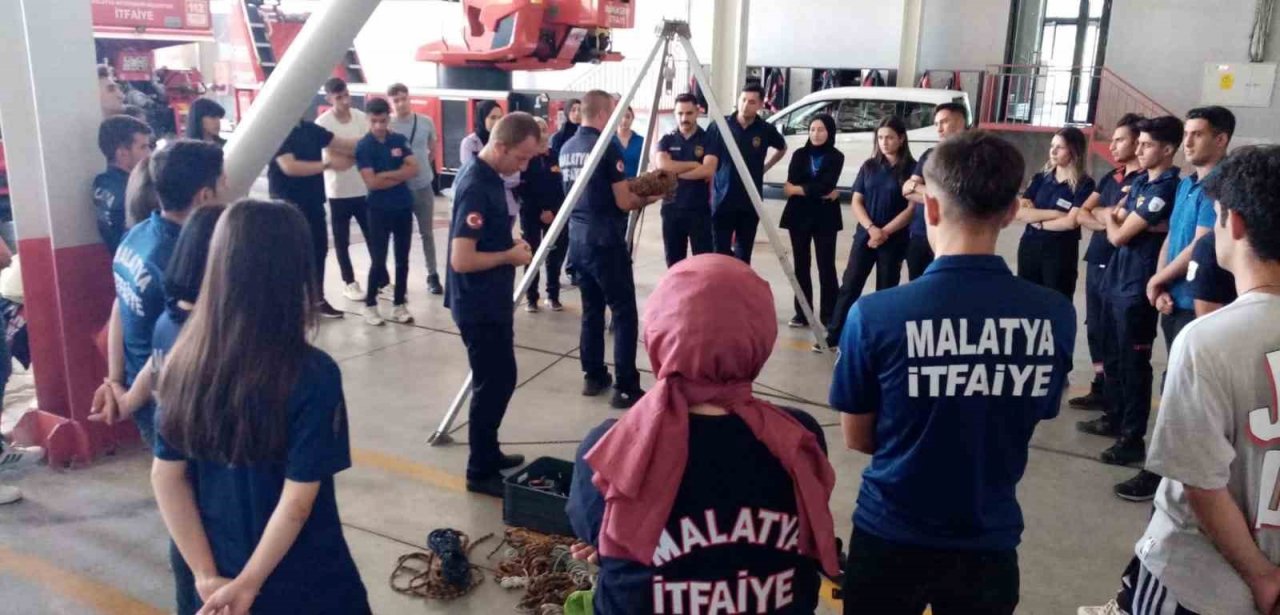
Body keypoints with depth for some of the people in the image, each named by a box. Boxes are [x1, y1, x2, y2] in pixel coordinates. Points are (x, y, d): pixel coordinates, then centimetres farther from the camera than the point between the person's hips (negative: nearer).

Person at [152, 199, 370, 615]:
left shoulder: (184, 359, -8)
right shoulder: (313, 374, -23)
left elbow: (165, 477, -4)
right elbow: (297, 501, -22)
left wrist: (207, 576, -3)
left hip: (222, 578, 5)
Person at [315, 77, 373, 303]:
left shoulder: (361, 117, 1)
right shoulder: (323, 123, -12)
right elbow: (335, 161, -17)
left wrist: (346, 153, -14)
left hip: (364, 189, 3)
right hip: (339, 191, -3)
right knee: (342, 241, 9)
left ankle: (383, 280, 22)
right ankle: (349, 283, 22)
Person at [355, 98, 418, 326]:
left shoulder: (400, 140, 4)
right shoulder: (363, 146, -8)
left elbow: (414, 169, -5)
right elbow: (372, 182, -16)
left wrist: (387, 174, -14)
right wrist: (400, 175, -8)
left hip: (404, 207, 4)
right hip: (379, 210, -4)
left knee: (403, 259, 8)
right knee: (378, 260, 0)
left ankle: (399, 305, 18)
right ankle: (370, 305, 14)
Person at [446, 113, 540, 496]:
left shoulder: (491, 177, 7)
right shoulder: (476, 187, -23)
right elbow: (462, 260, -27)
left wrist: (510, 241, 5)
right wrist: (510, 256, -15)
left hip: (492, 301, 10)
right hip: (479, 306, -10)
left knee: (498, 380, 18)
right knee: (494, 383, -1)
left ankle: (489, 454, 32)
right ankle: (480, 471, 11)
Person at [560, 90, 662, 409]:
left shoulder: (566, 149, 11)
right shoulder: (607, 146, -13)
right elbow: (625, 202, -12)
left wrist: (633, 186, 23)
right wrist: (650, 197, 7)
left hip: (578, 238, 8)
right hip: (606, 241, -8)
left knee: (591, 309, 15)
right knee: (624, 313, -3)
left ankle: (593, 376, 21)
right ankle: (626, 388, -4)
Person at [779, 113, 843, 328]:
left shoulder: (836, 157, 0)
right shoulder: (799, 155, 9)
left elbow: (825, 186, -13)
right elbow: (790, 185, -5)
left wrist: (798, 189, -6)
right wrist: (820, 193, -13)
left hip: (825, 218, -3)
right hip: (799, 216, 3)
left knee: (826, 266, -3)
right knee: (801, 266, 6)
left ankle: (829, 315, 2)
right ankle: (802, 313, 13)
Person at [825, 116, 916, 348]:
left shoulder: (911, 169, -4)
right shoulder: (869, 166, 6)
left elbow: (913, 208, -8)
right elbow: (856, 201, 4)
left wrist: (885, 232, -14)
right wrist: (871, 229, -12)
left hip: (895, 240, -3)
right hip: (864, 236, 3)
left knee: (886, 291, 7)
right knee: (849, 286, 1)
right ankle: (833, 335, 4)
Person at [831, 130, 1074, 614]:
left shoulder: (874, 314, -22)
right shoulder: (1056, 316, -13)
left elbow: (856, 438, -8)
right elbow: (1032, 418, 4)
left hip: (891, 535, -2)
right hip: (990, 540, 2)